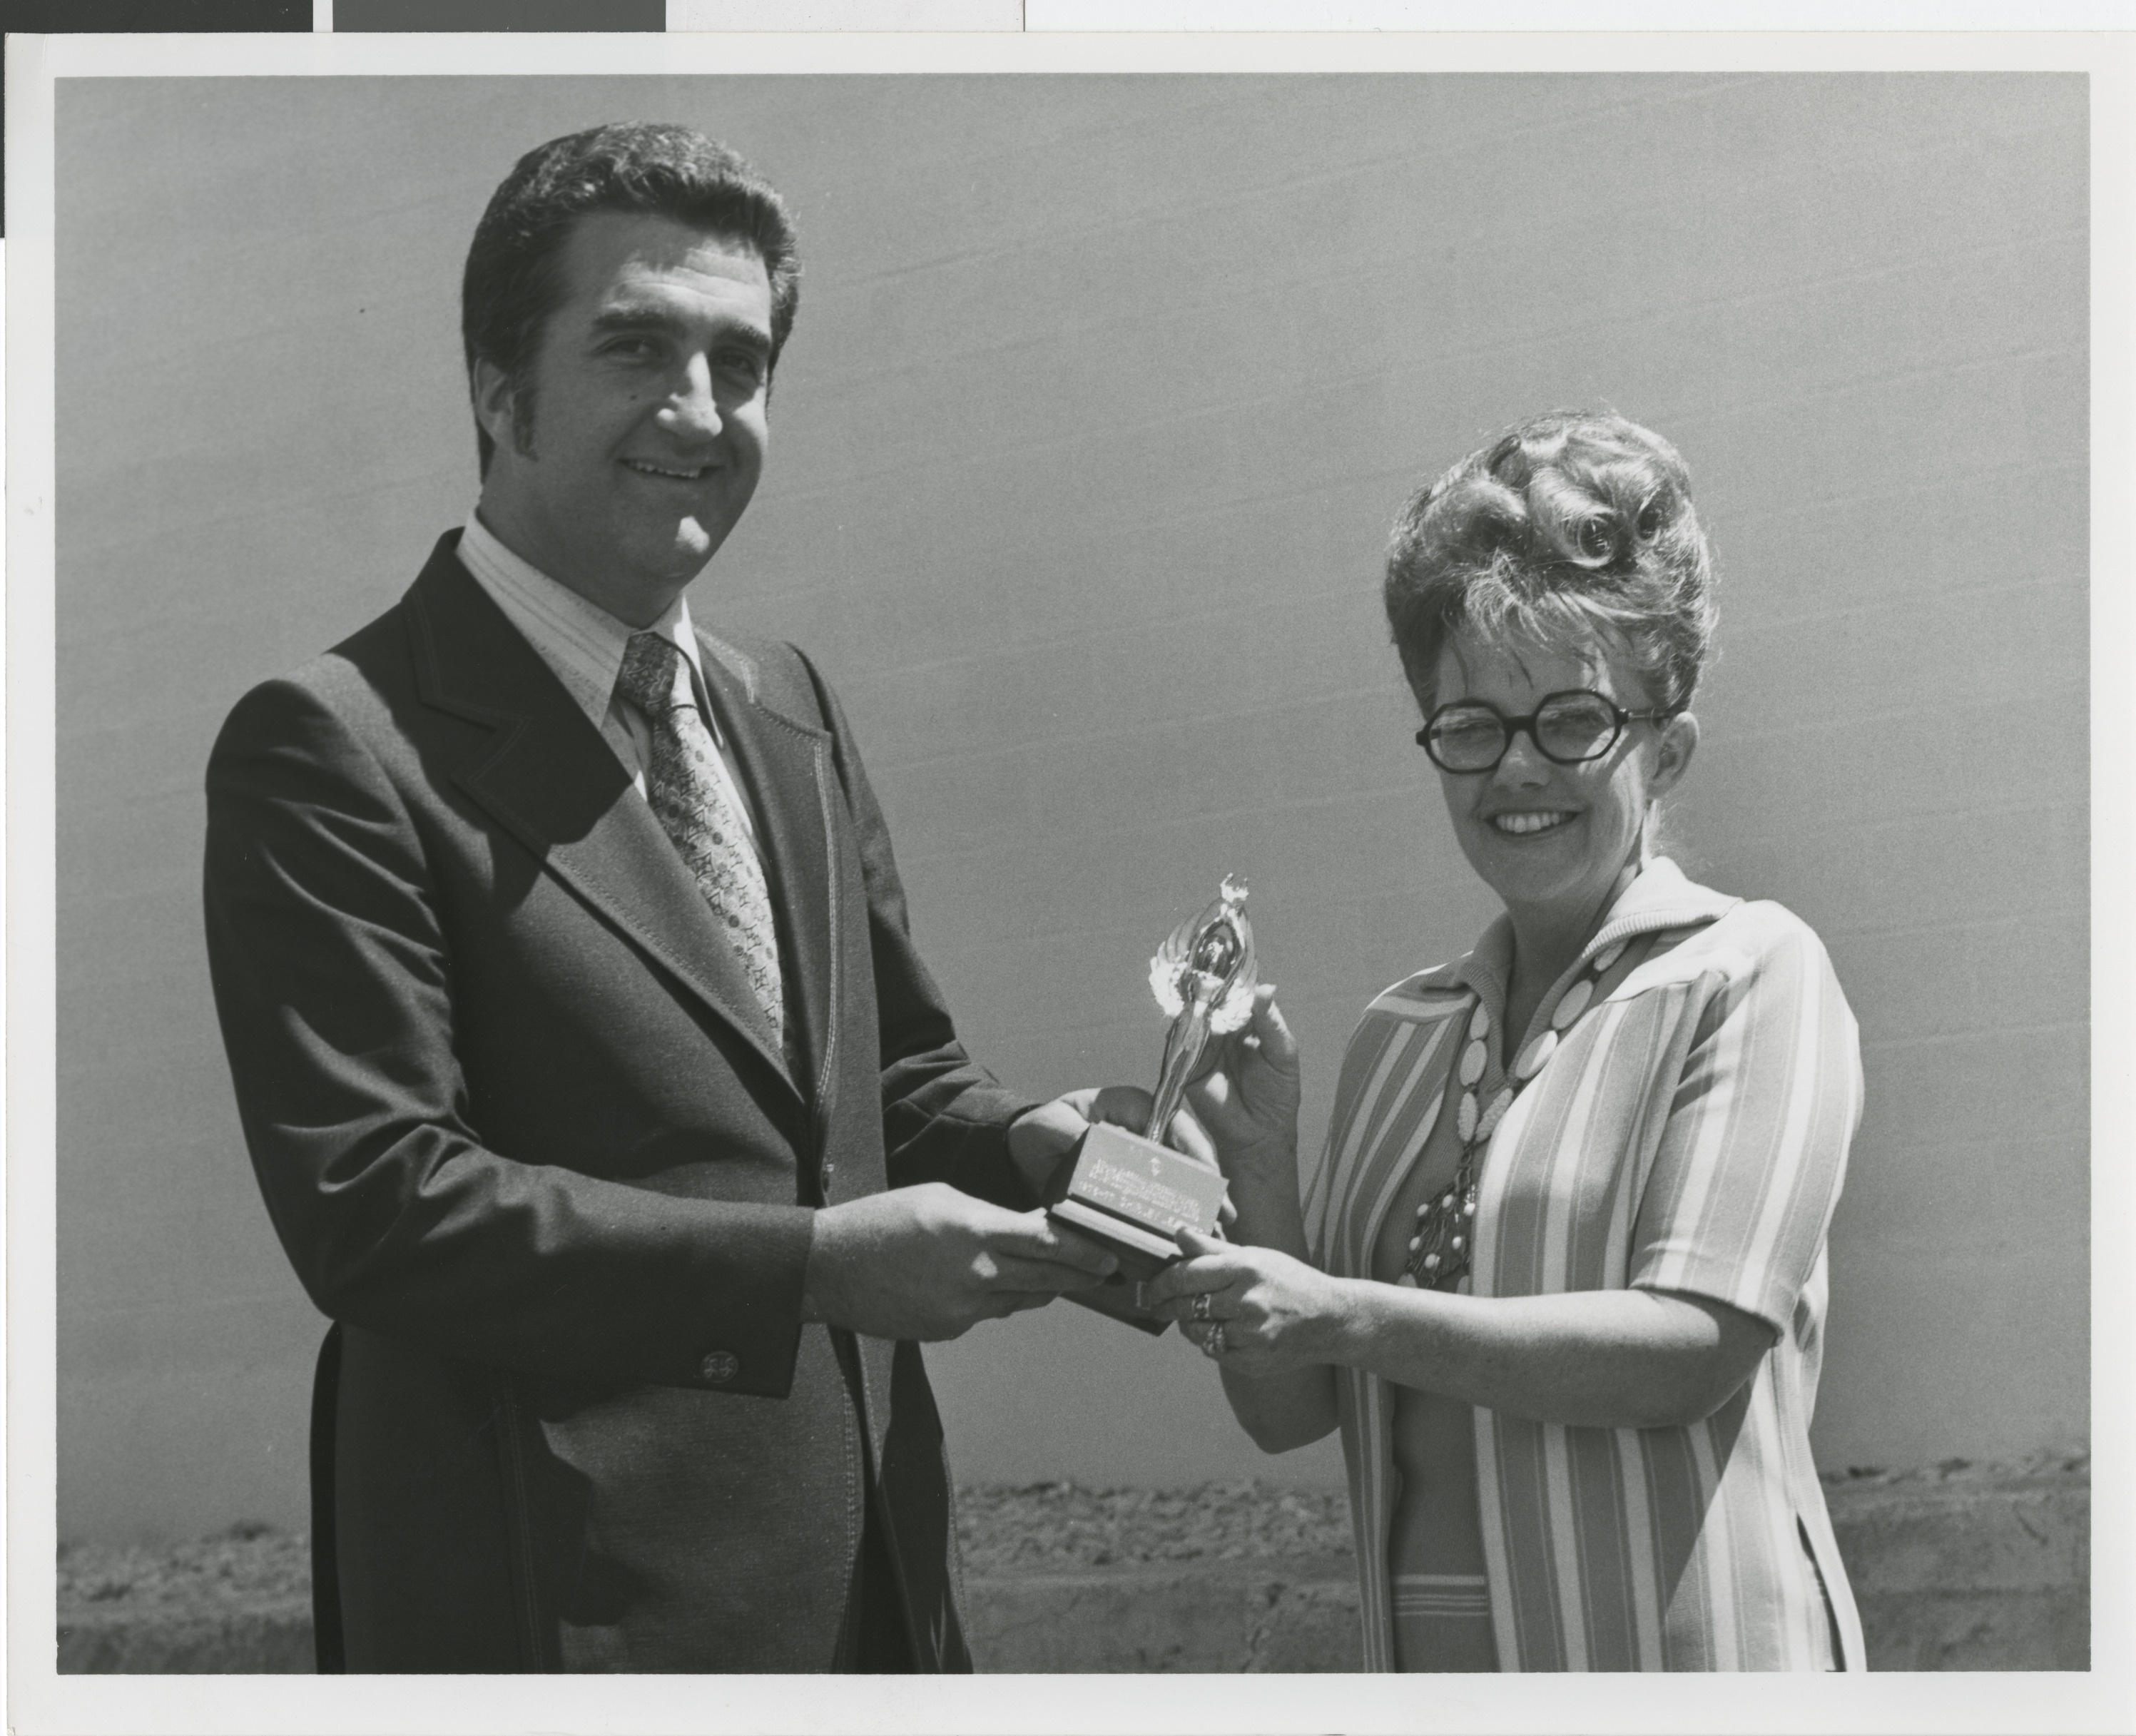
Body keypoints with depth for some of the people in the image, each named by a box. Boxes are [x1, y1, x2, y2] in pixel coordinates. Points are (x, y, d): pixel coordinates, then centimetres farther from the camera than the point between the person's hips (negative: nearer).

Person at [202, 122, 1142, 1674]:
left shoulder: (791, 712, 12)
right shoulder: (336, 745, -12)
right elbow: (372, 1199, -18)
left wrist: (1029, 1145, -5)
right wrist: (817, 1260, -21)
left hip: (869, 1579, 7)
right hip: (574, 1601, -7)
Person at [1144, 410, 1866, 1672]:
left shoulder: (1750, 974, -7)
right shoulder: (1402, 1036, 7)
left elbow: (1693, 1350, -17)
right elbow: (1293, 1412, 7)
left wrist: (1349, 1318, -22)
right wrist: (1261, 1166, -8)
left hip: (1675, 1661, -5)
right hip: (1426, 1659, 5)